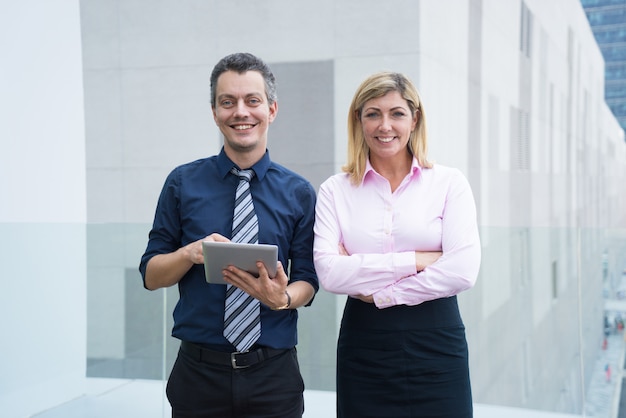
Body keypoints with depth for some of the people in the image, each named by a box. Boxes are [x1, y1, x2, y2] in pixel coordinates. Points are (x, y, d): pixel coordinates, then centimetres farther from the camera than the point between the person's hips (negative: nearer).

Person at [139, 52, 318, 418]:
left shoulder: (299, 193, 2)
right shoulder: (183, 183, 1)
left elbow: (308, 281, 3)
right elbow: (151, 275, 3)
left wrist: (283, 297, -19)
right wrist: (190, 253, -17)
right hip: (200, 370, 0)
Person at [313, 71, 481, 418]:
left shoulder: (449, 183, 2)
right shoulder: (334, 190, 4)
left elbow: (463, 271, -10)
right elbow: (328, 273, -10)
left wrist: (378, 293, -9)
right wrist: (416, 260, -11)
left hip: (437, 347, 0)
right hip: (363, 348, 1)